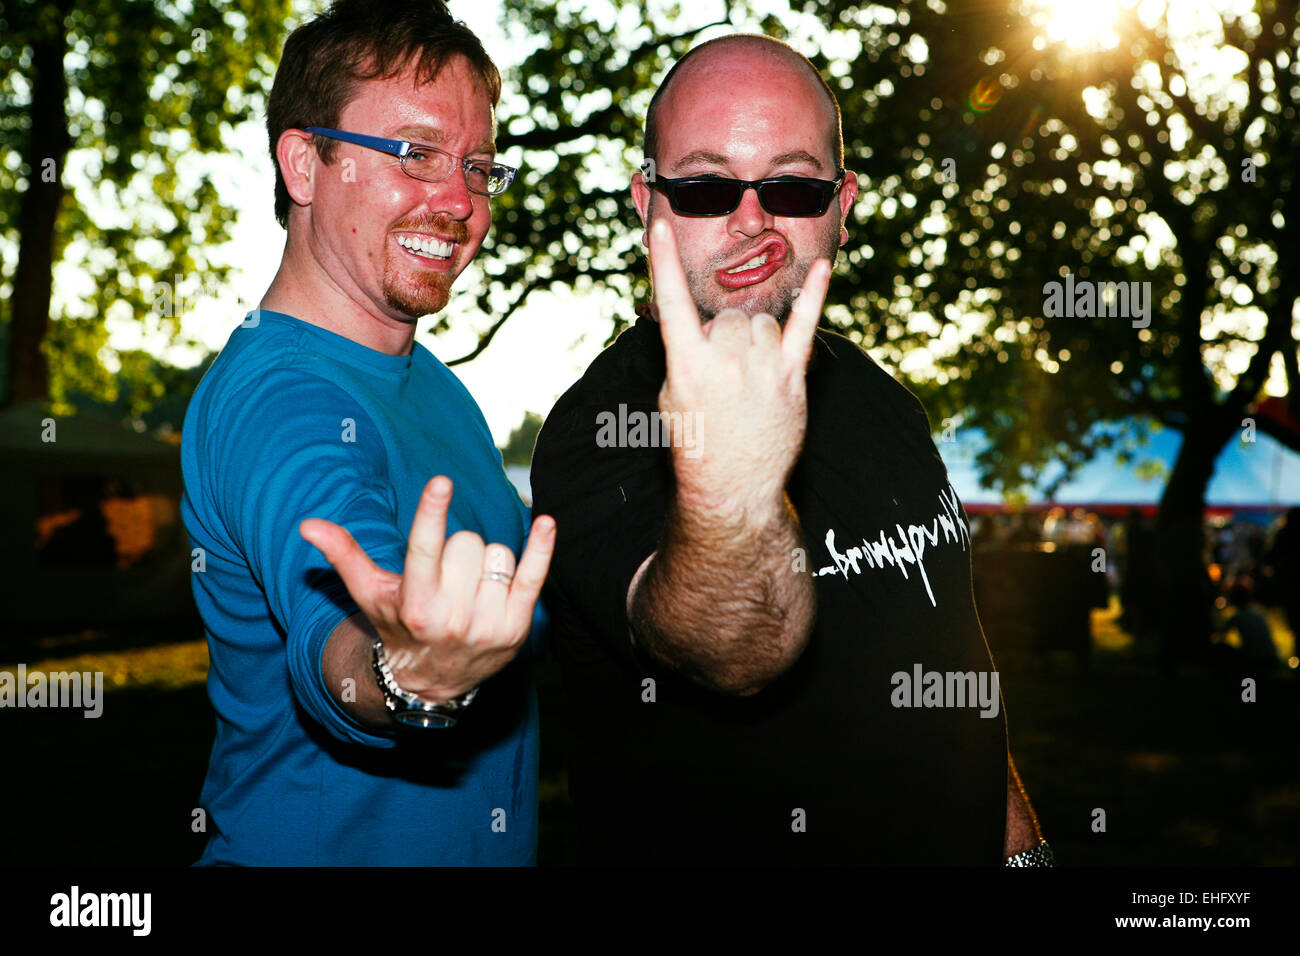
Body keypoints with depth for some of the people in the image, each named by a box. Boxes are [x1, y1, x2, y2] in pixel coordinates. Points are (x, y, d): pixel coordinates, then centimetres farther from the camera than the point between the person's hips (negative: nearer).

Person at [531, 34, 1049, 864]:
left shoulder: (885, 404, 1)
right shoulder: (599, 425, -22)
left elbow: (951, 654, 10)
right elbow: (737, 654, -39)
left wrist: (1018, 839, 8)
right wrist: (727, 501, -57)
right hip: (701, 847, -6)